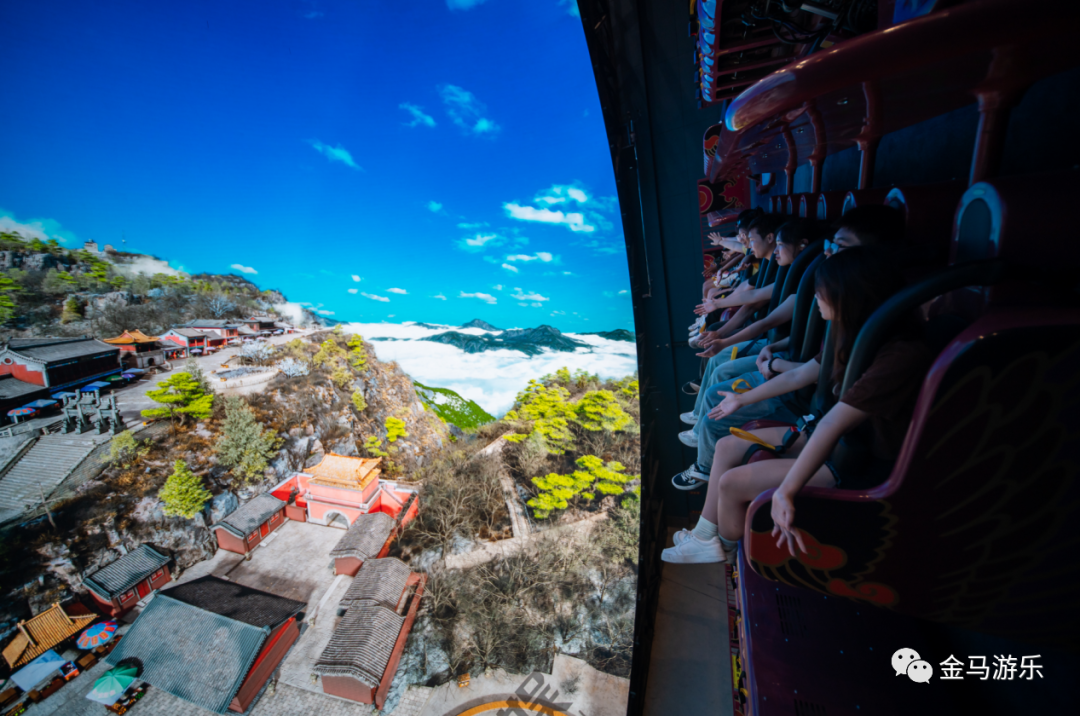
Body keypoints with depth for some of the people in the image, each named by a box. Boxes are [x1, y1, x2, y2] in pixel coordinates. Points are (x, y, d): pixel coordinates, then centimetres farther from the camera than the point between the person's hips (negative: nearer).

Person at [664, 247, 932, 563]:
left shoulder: (901, 357, -29)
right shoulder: (855, 335, 0)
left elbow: (834, 424, -35)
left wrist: (786, 491, -35)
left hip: (865, 466, -9)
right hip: (834, 440, 9)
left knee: (732, 483, -13)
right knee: (727, 447, 4)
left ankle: (726, 549, 22)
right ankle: (704, 539, 16)